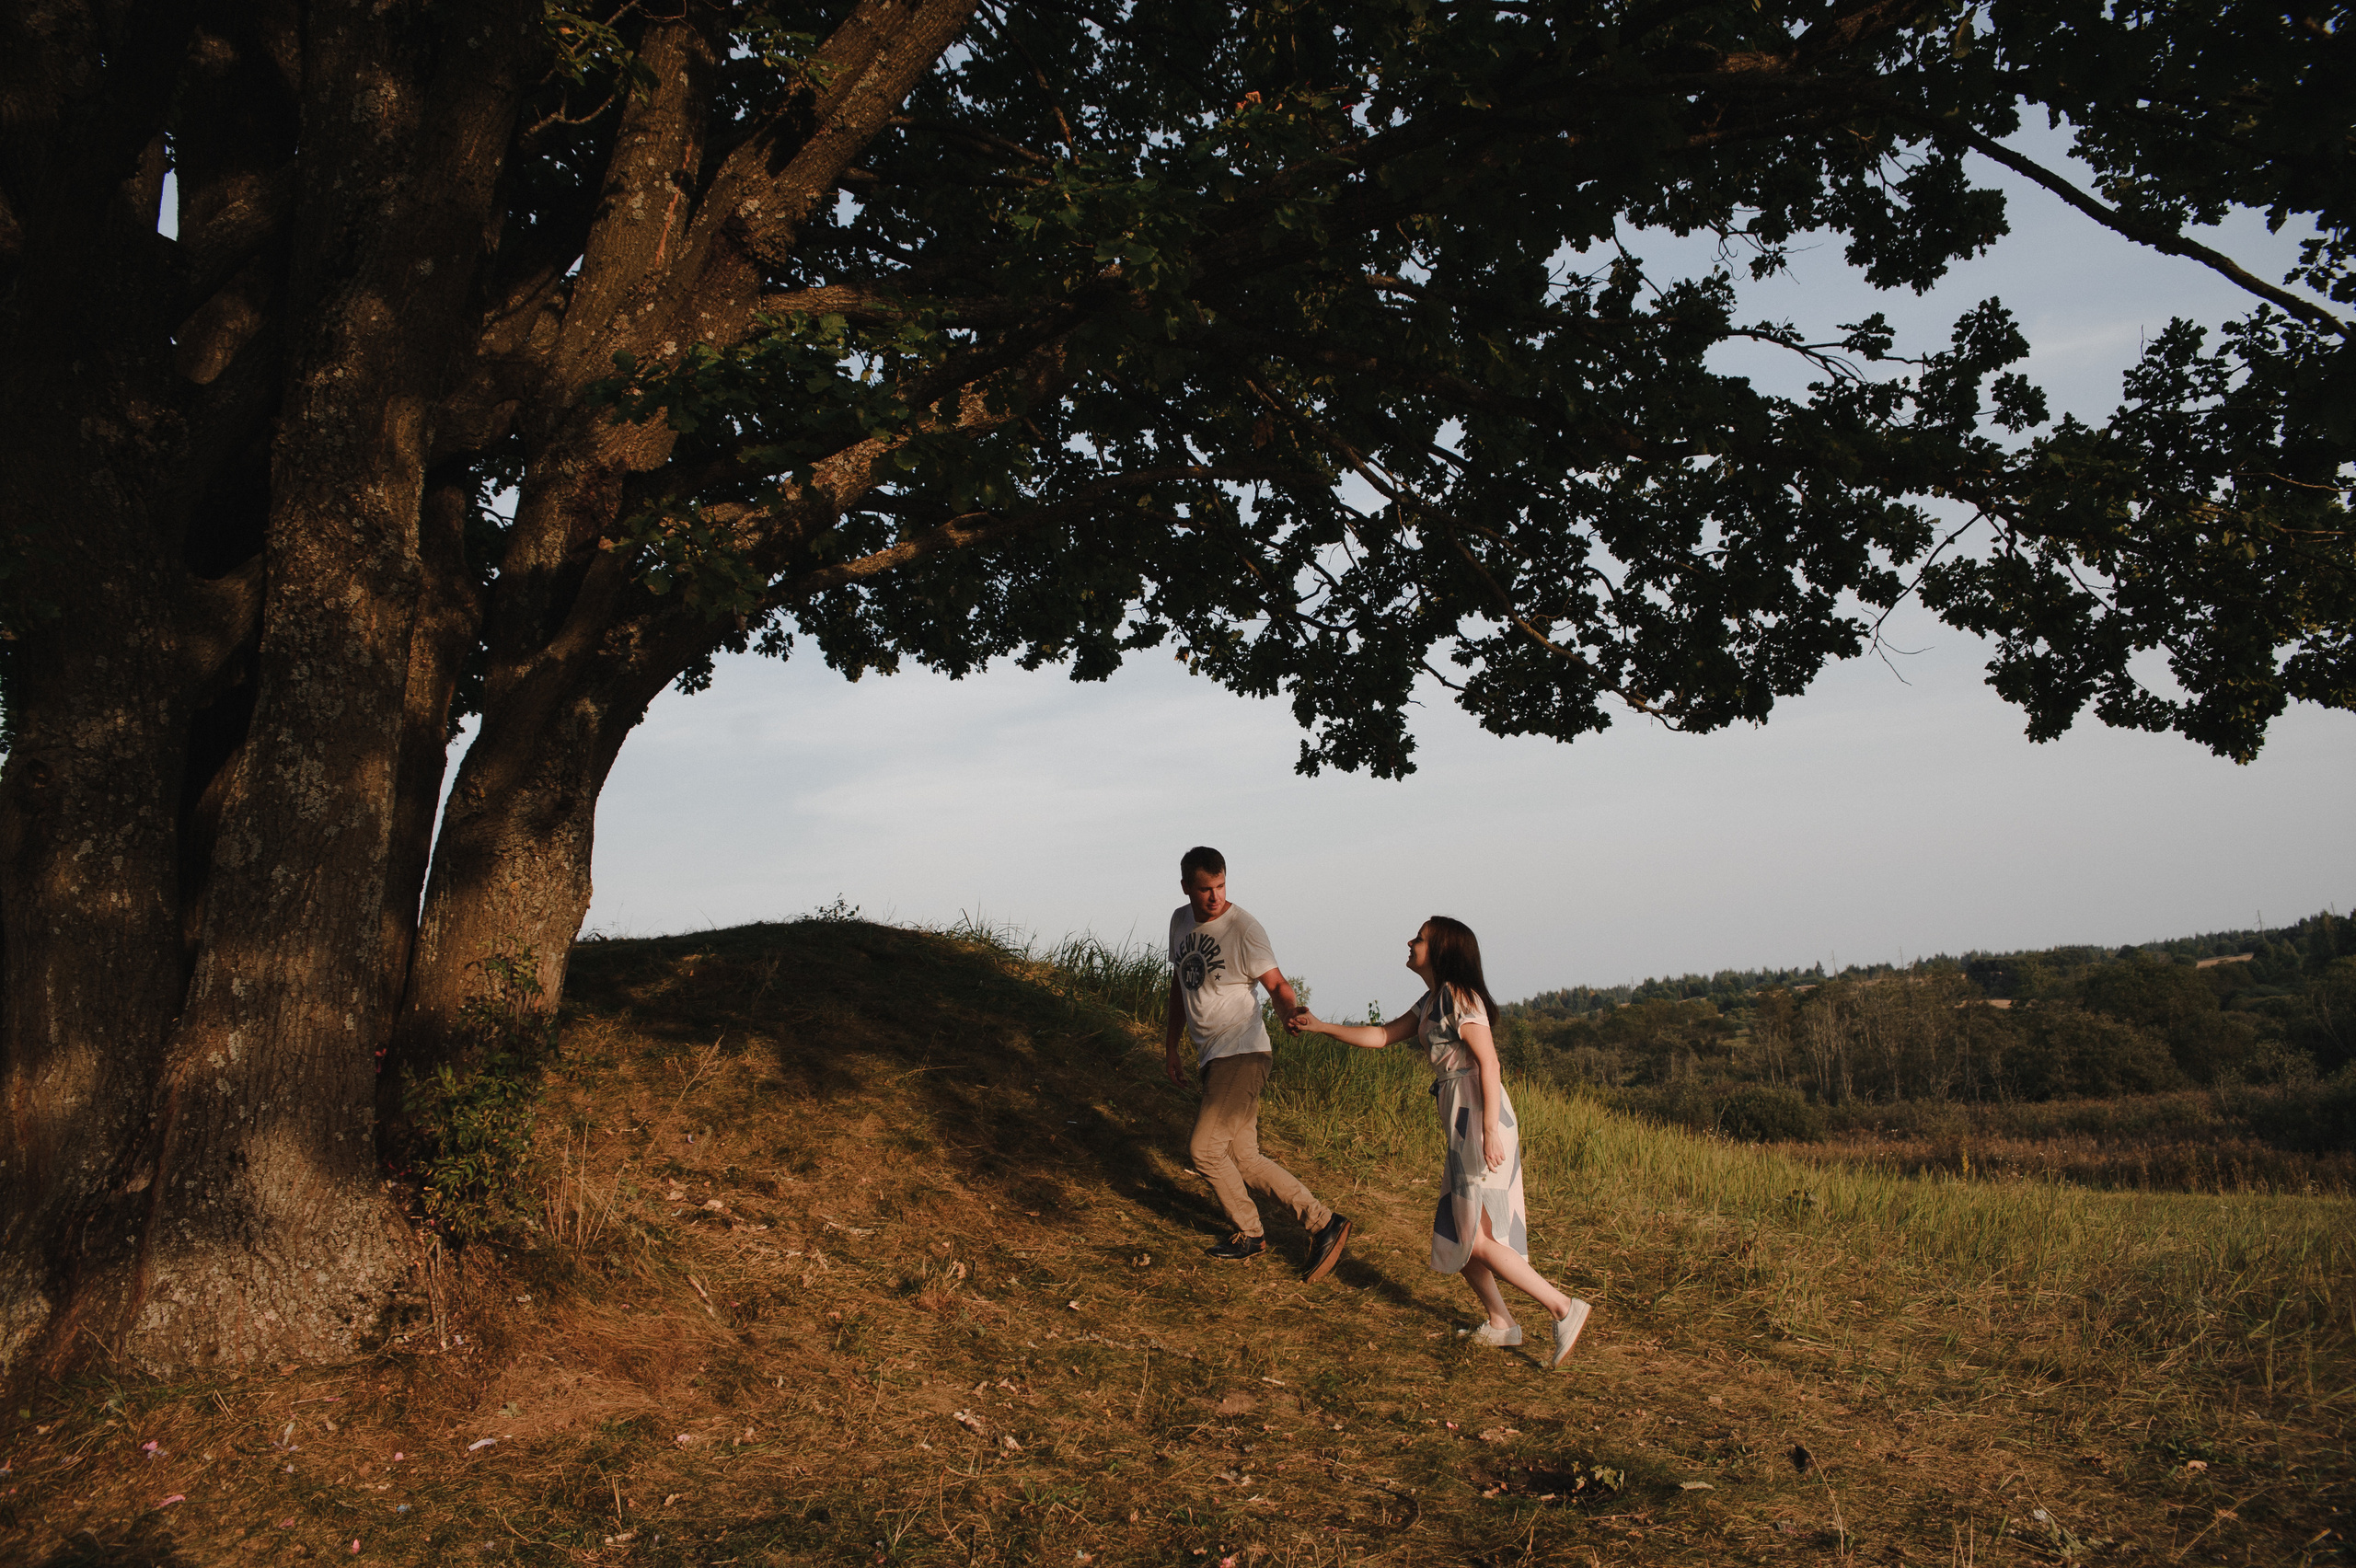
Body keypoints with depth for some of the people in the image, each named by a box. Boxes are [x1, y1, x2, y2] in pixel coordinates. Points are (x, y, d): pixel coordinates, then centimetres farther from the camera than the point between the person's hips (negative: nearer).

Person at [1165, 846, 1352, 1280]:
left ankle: (1249, 1232, 9)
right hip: (1212, 1057, 8)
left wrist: (1292, 1014, -36)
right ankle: (1322, 1223, 8)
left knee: (1204, 1148, -11)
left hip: (1243, 1054, -8)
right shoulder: (1180, 921, 11)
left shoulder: (1243, 928, -11)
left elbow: (1276, 985, -15)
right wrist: (1171, 1046, 24)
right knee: (1243, 1160, 4)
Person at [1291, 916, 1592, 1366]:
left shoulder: (1459, 996, -11)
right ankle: (1501, 1324, 21)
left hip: (1479, 1119, -10)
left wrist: (1491, 1131, -22)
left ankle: (1563, 1308, -6)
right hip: (1460, 1125, 10)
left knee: (1476, 1239, -10)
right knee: (1455, 1233, 12)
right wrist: (1321, 1027, 23)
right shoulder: (1431, 1003, 17)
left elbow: (1489, 1062, -17)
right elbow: (1382, 1035, 25)